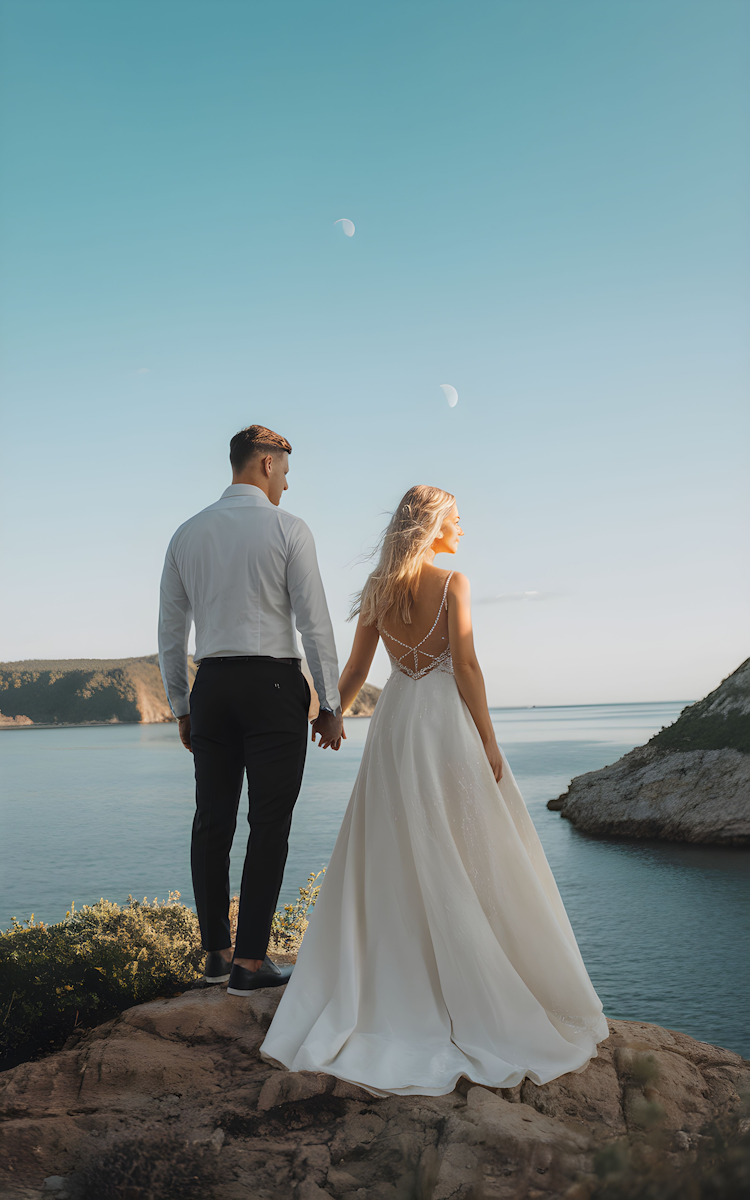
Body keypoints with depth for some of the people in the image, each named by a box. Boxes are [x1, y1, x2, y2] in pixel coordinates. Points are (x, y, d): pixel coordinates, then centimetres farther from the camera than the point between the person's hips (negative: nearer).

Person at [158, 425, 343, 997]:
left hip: (210, 688, 5)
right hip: (274, 683, -5)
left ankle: (216, 951, 21)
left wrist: (182, 708, 19)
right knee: (270, 826, 0)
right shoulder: (289, 529, -4)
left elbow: (170, 633, 11)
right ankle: (250, 961, 4)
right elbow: (315, 623, -7)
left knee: (212, 821, 11)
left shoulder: (188, 534, 9)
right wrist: (332, 706, -1)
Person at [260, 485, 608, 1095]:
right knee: (468, 861, 4)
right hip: (448, 719, -5)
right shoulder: (453, 582, -7)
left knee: (394, 858, 10)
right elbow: (466, 664, -13)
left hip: (395, 720, 5)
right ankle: (479, 996, 12)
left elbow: (356, 670, 8)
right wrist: (488, 739, -10)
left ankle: (393, 991, 15)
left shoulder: (378, 590, 7)